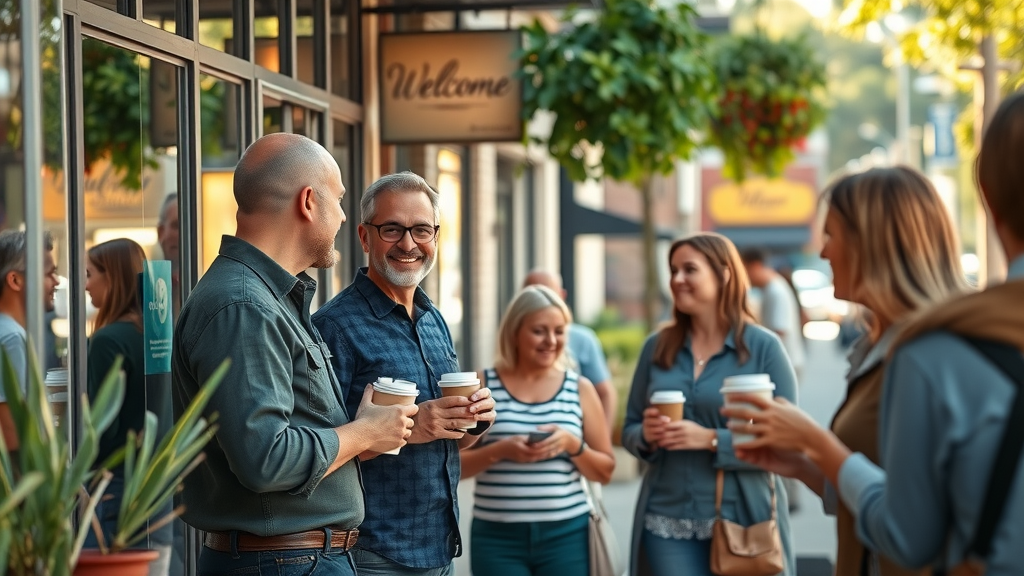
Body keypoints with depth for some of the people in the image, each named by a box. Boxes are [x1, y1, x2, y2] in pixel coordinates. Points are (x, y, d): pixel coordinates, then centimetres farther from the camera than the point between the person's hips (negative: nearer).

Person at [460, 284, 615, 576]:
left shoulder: (580, 388, 6)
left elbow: (605, 471, 8)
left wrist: (573, 444, -11)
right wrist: (499, 451, -16)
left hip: (566, 535, 1)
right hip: (496, 538, -1)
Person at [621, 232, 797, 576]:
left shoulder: (763, 347, -4)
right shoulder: (657, 347, 7)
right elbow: (629, 429, 13)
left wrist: (712, 439, -19)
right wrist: (646, 435, -9)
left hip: (742, 520, -3)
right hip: (666, 521, 3)